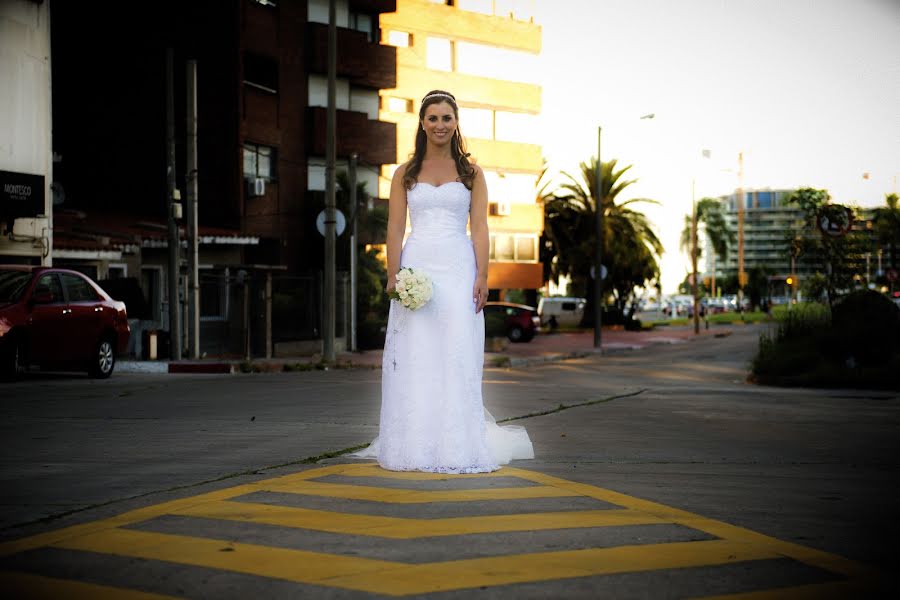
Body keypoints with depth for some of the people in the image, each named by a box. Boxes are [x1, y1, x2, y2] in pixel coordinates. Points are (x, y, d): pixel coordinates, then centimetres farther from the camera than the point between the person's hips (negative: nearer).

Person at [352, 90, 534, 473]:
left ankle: (457, 445, 2)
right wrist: (393, 277, -5)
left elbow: (479, 228, 3)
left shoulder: (471, 174, 9)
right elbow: (395, 229, 5)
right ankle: (415, 445, 5)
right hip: (417, 266, 1)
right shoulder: (405, 174, 10)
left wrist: (482, 276, -7)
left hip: (458, 268, -1)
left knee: (458, 354, -3)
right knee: (414, 356, -1)